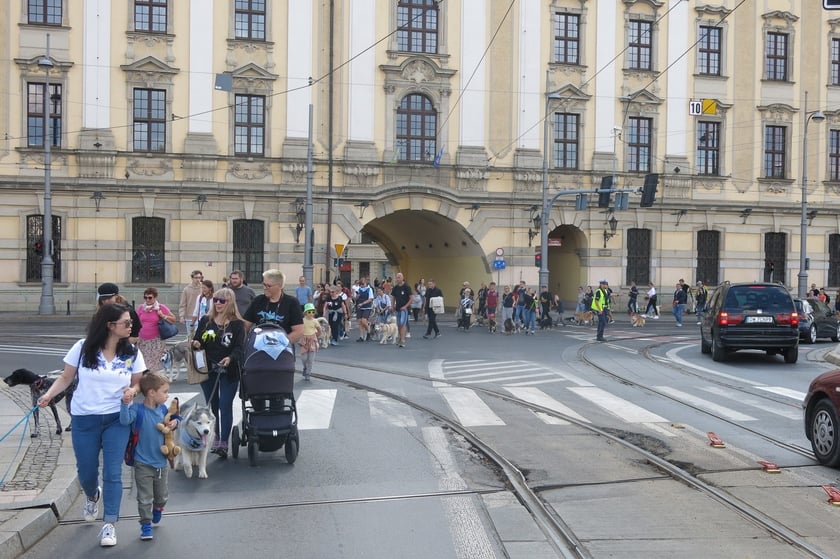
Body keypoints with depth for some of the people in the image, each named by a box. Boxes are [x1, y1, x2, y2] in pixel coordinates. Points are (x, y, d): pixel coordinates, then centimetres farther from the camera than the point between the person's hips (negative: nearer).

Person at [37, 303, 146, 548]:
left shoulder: (132, 353, -2)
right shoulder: (82, 348, -8)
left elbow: (137, 383, 5)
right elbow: (66, 377, -1)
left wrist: (132, 391, -18)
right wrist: (49, 394, -17)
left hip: (117, 419, 0)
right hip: (84, 420, 0)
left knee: (112, 472, -5)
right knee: (86, 472, 13)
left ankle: (109, 524, 3)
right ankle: (92, 496, 49)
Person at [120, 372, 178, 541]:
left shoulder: (163, 409, -1)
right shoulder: (138, 409, -17)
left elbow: (171, 420, 18)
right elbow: (125, 420, -34)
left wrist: (175, 422, -5)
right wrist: (126, 404, -49)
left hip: (162, 462, 5)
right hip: (143, 464, -5)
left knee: (162, 495, 20)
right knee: (145, 497, 2)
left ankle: (157, 509, 50)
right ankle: (146, 525, 17)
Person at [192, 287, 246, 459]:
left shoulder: (237, 324, -4)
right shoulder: (205, 320, 6)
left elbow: (240, 348, -11)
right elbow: (197, 342, 9)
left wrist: (230, 358, -31)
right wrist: (196, 344, -15)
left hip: (229, 372, -4)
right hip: (208, 370, 4)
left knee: (225, 405, -7)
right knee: (212, 405, 13)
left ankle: (223, 443, -6)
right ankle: (216, 438, 26)